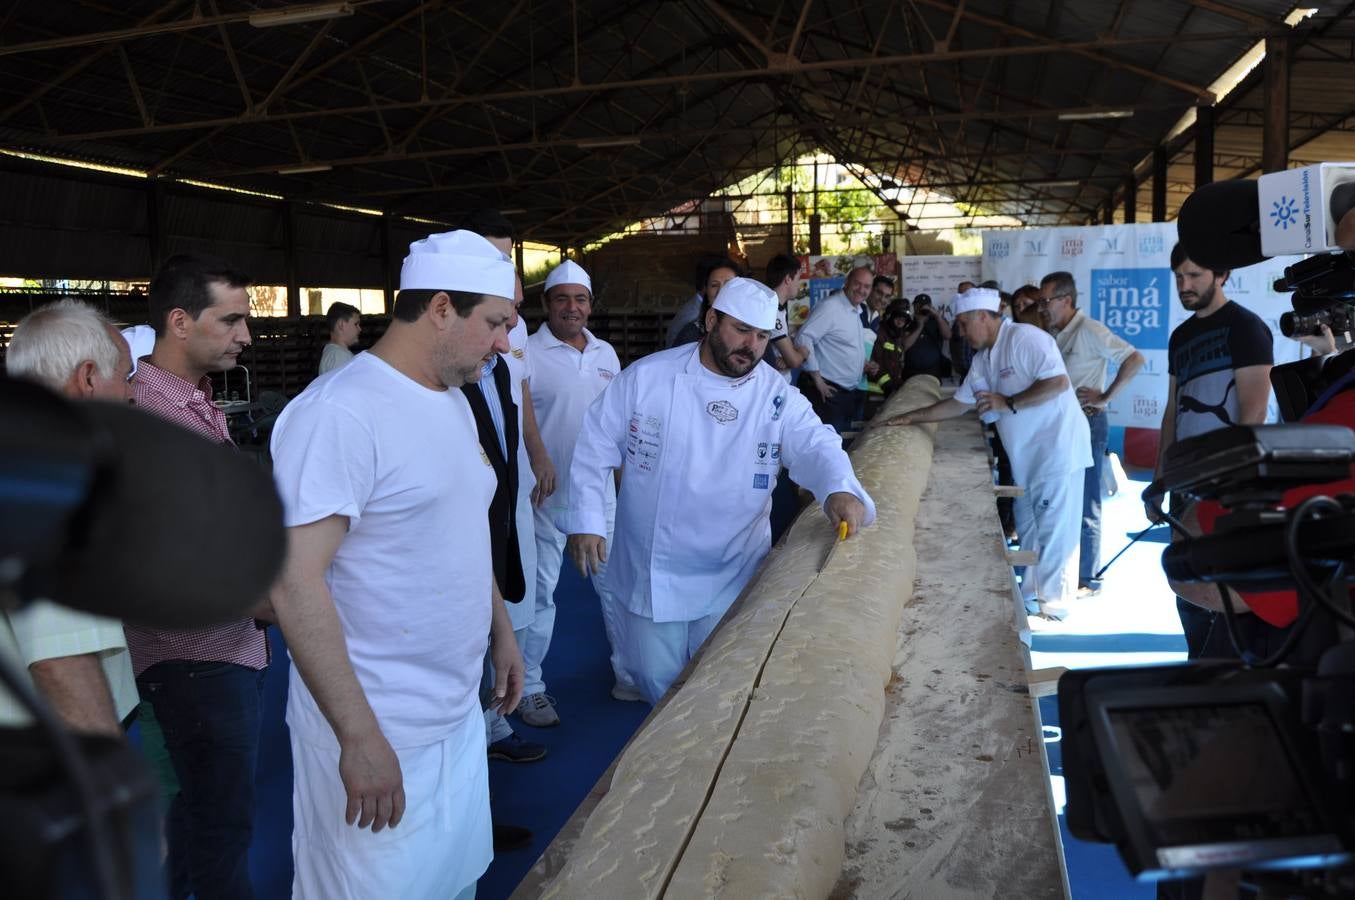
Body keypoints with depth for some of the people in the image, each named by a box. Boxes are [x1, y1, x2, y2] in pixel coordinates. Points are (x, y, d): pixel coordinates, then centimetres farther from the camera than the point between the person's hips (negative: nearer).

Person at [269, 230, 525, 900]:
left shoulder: (455, 403, 9)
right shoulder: (338, 413, -20)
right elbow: (295, 582, -24)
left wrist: (501, 632, 19)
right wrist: (360, 738, -24)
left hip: (460, 714, 8)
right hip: (376, 733, -8)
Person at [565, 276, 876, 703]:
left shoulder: (778, 396, -4)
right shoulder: (646, 376, -7)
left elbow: (816, 444, -15)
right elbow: (597, 446, -2)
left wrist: (840, 489, -37)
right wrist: (586, 520, -7)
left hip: (732, 576, 0)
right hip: (650, 571, 0)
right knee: (654, 676, 13)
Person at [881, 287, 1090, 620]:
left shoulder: (1025, 339, -15)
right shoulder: (984, 358, 12)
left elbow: (1058, 382, -24)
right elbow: (959, 402, 19)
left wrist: (1009, 403, -20)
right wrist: (912, 417, 15)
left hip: (1056, 448, -9)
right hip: (1026, 455, 9)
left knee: (1054, 531, -1)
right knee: (1029, 530, 14)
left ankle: (1052, 605, 8)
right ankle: (1033, 595, 25)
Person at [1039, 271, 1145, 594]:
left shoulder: (1089, 331, -15)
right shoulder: (1054, 334, 9)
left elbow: (1135, 358, -21)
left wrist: (1105, 397, -19)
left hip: (1087, 424, -8)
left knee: (1084, 503, -1)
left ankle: (1087, 578, 8)